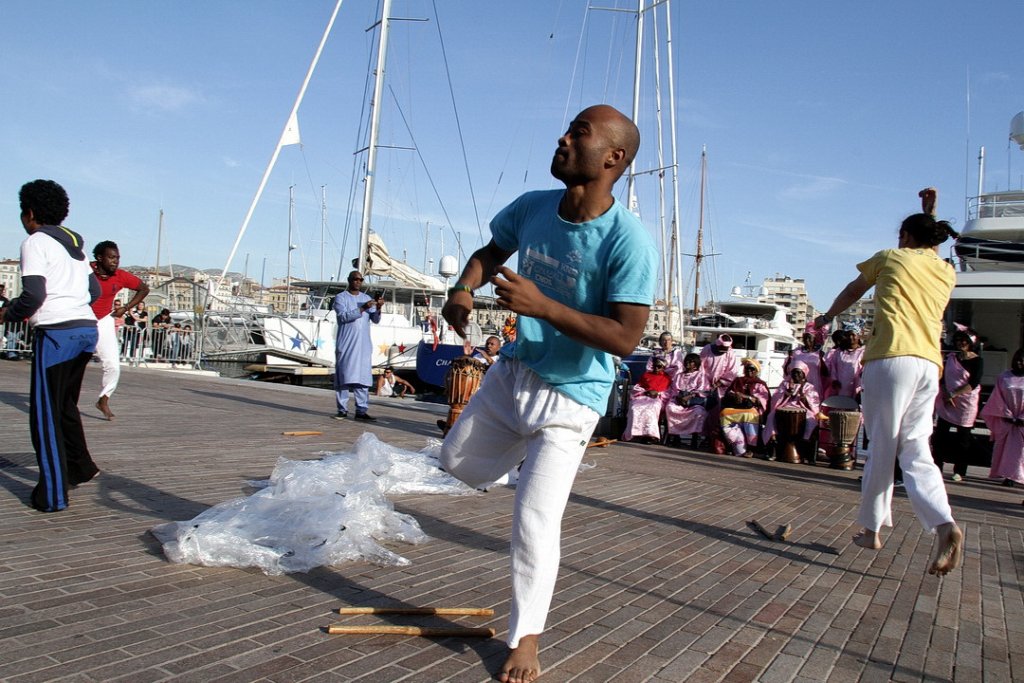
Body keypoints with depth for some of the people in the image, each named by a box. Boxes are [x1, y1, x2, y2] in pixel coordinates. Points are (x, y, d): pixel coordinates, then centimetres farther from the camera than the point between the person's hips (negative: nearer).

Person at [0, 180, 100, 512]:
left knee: (45, 412, -1)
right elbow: (95, 291, 20)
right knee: (65, 404, 22)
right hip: (87, 328, 8)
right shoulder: (74, 244, 19)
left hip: (56, 332, -8)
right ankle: (80, 467, 31)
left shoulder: (35, 242, -4)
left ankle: (53, 494, 0)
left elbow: (33, 295, -12)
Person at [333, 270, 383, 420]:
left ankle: (362, 410, 1)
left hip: (363, 345, 4)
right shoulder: (341, 298, 2)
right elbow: (343, 316, -14)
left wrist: (378, 308, -14)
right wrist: (362, 308, -23)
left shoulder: (367, 298, 14)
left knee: (363, 376, 0)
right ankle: (342, 409, 4)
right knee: (343, 375, -2)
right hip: (346, 344, -4)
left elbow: (375, 320, 6)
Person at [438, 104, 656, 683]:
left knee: (535, 519, -6)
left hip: (572, 395, -6)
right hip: (513, 373, 7)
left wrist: (543, 306, -35)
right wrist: (465, 287, -9)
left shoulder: (629, 241, -25)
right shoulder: (532, 207, -7)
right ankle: (529, 448, 47)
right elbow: (492, 251, 13)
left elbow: (626, 339, -28)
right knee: (460, 462, 21)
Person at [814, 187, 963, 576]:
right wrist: (930, 215, 42)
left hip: (891, 358, -4)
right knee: (916, 450, 2)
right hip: (929, 364, 5)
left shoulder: (890, 259, 10)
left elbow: (853, 292, 26)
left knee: (882, 447, 1)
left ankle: (872, 528, 7)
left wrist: (828, 316, 43)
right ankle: (945, 524, -18)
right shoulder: (947, 272, 21)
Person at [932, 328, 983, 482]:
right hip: (947, 402, 4)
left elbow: (974, 383, -11)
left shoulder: (977, 361, -2)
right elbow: (943, 378, 7)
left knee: (963, 439, 1)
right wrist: (945, 394, -9)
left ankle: (959, 471, 9)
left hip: (966, 403, -4)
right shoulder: (951, 357, 11)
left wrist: (953, 395, -16)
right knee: (940, 434, -2)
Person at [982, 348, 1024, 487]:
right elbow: (998, 399, 3)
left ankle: (1012, 476, 2)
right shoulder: (1004, 377, 6)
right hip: (1004, 420, 1)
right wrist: (1008, 415, -6)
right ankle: (1000, 472, 8)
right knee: (1002, 446, 2)